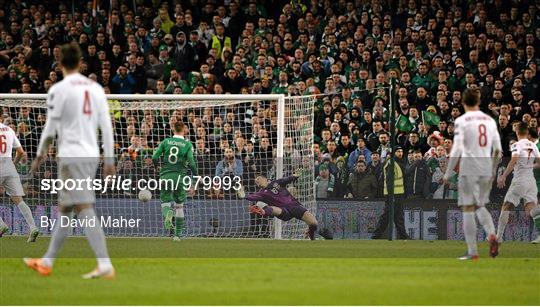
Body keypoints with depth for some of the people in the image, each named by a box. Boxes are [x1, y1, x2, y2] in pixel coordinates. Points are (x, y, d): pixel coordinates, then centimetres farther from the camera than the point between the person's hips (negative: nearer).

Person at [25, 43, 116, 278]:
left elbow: (50, 128, -6)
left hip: (71, 155, -7)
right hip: (92, 155, 7)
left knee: (84, 210, -11)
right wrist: (109, 160, 12)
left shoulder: (59, 90, -7)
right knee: (64, 209, 17)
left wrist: (40, 156, 6)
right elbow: (106, 126, 8)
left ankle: (105, 266, -21)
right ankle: (47, 262, 26)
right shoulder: (96, 88, 10)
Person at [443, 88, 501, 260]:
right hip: (486, 169, 5)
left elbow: (456, 150, -12)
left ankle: (472, 252, -1)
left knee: (468, 209, 1)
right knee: (480, 206, 19)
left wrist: (448, 174, -6)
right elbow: (497, 149, 9)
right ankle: (491, 235, -8)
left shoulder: (462, 121, -5)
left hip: (469, 168, -4)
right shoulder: (490, 120, 8)